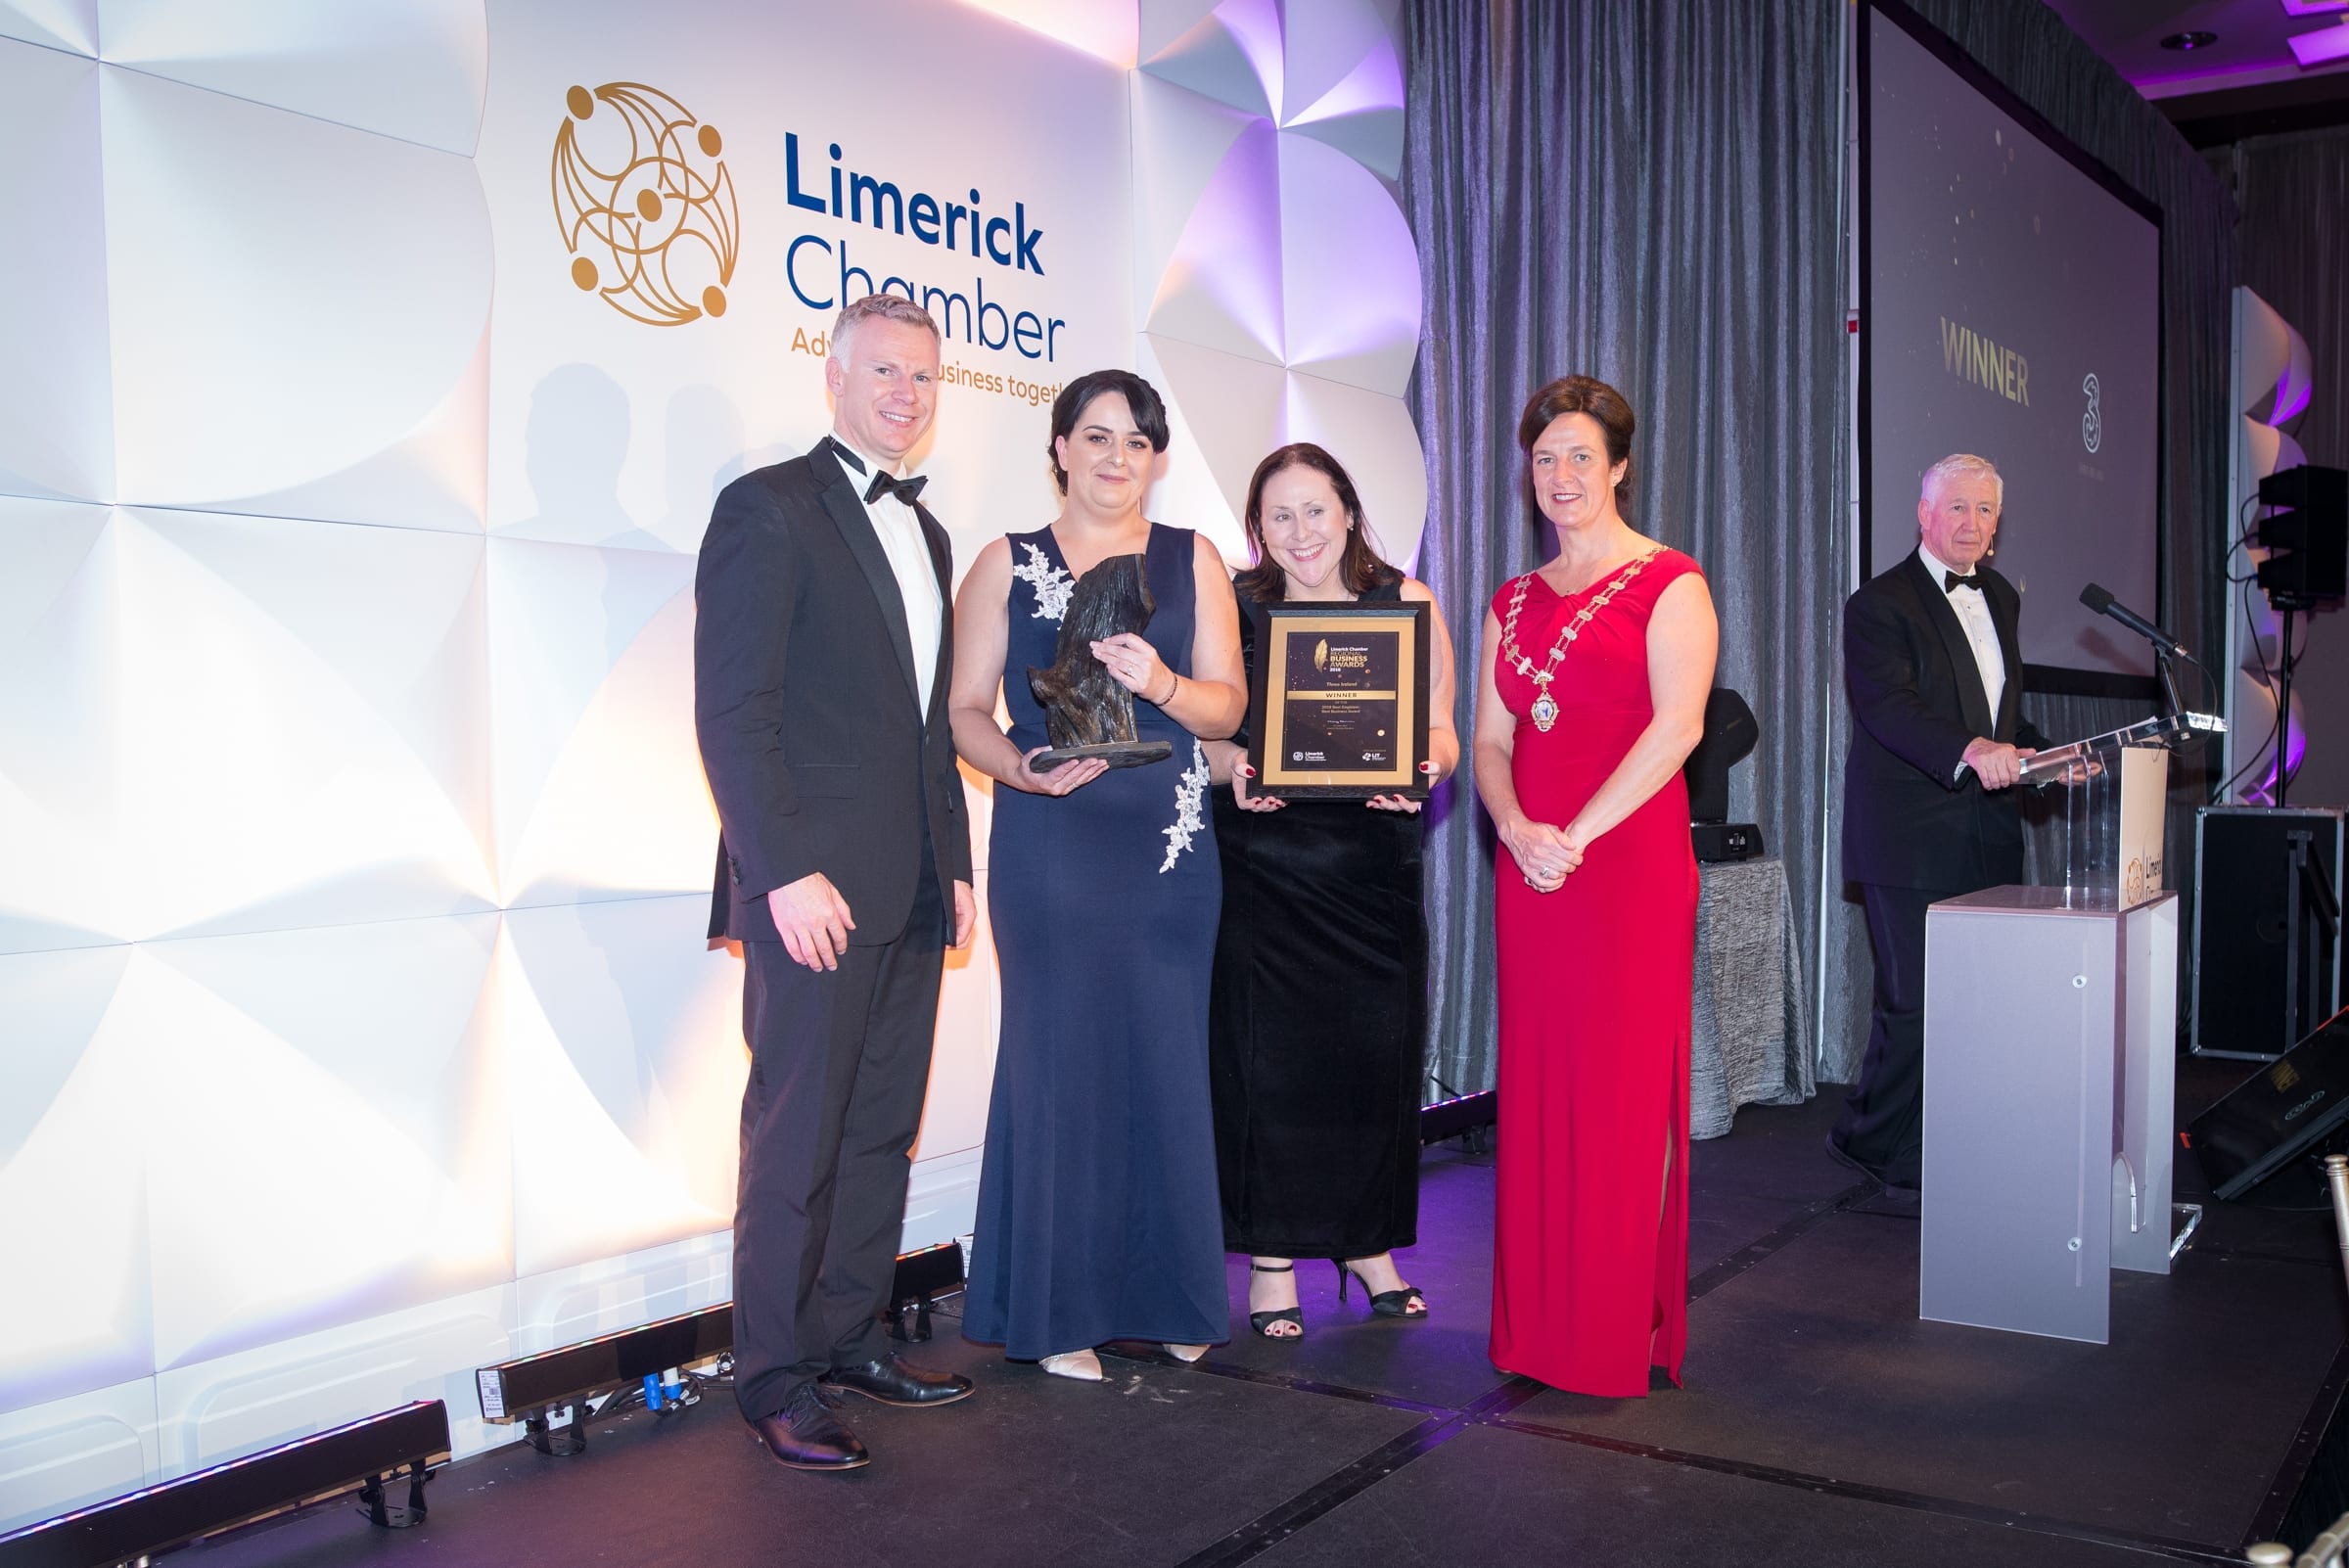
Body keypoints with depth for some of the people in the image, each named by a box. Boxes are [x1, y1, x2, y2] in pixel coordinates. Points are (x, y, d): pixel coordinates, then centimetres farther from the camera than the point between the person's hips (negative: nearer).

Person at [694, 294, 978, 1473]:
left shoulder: (924, 533, 19)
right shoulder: (767, 507, -6)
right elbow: (731, 711, -13)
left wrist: (955, 863, 17)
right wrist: (787, 872, -19)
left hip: (911, 891, 8)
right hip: (816, 887, -7)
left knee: (882, 1129, 12)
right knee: (798, 1139, -1)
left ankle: (851, 1336, 24)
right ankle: (776, 1378, 10)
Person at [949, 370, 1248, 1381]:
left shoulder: (1192, 560, 11)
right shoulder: (1007, 565, 7)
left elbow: (1228, 706, 6)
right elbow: (963, 711, 2)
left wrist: (1163, 684, -14)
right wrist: (1022, 766, -17)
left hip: (1168, 849, 2)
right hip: (1050, 847, -2)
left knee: (1166, 1061, 3)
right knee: (1059, 1060, -3)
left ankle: (1169, 1298, 18)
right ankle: (1059, 1311, 10)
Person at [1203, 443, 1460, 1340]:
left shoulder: (1407, 602, 5)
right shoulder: (1233, 607, 2)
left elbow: (1441, 732, 5)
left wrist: (1424, 768, -16)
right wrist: (1235, 768, -17)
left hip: (1374, 863, 2)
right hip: (1262, 862, -1)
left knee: (1377, 1053, 6)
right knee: (1267, 1055, -1)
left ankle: (1369, 1242, 24)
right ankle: (1272, 1257, 13)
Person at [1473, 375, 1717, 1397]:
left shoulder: (1668, 584, 0)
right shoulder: (1514, 603, 17)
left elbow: (1677, 727, -12)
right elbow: (1490, 739, 13)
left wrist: (1574, 835, -15)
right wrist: (1515, 827, -7)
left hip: (1630, 863, -5)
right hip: (1530, 870, 5)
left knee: (1622, 1088, -3)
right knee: (1536, 1086, 6)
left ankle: (1625, 1334, 8)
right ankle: (1539, 1326, 15)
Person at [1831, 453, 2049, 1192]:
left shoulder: (2001, 598, 18)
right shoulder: (1880, 604, -7)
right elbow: (1888, 705, -21)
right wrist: (1969, 752, -36)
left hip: (1988, 837, 7)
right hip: (1910, 840, -7)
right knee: (1915, 998, -3)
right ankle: (1874, 1140, 14)